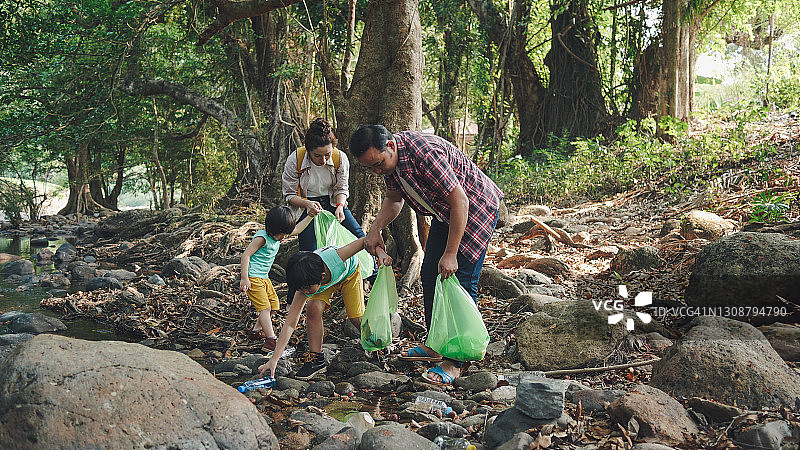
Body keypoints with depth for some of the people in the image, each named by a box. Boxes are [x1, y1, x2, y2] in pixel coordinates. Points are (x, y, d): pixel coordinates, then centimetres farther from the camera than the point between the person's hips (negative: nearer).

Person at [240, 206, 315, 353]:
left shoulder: (278, 235, 6)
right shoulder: (262, 238, -21)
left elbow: (296, 229, 21)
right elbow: (246, 255, -23)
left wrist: (310, 216, 15)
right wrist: (244, 279, -26)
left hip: (264, 278, 10)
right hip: (253, 278, -10)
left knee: (274, 304, 14)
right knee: (265, 307, -15)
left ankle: (256, 331, 28)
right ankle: (271, 340, -18)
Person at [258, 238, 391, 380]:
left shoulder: (335, 257, -45)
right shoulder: (304, 286, -36)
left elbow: (365, 240, -33)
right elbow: (290, 324, -34)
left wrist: (380, 252, -53)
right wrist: (273, 360, -37)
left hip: (349, 271, -1)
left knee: (356, 318, -9)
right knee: (313, 308, -25)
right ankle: (316, 359, -9)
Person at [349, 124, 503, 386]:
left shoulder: (425, 154, -35)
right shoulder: (387, 158, -7)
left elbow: (460, 201, -32)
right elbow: (394, 199, 10)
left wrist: (450, 254, -28)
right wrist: (375, 230, -5)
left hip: (476, 209, -9)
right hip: (445, 213, 9)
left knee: (461, 282, -12)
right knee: (429, 275, 10)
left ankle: (455, 361, -6)